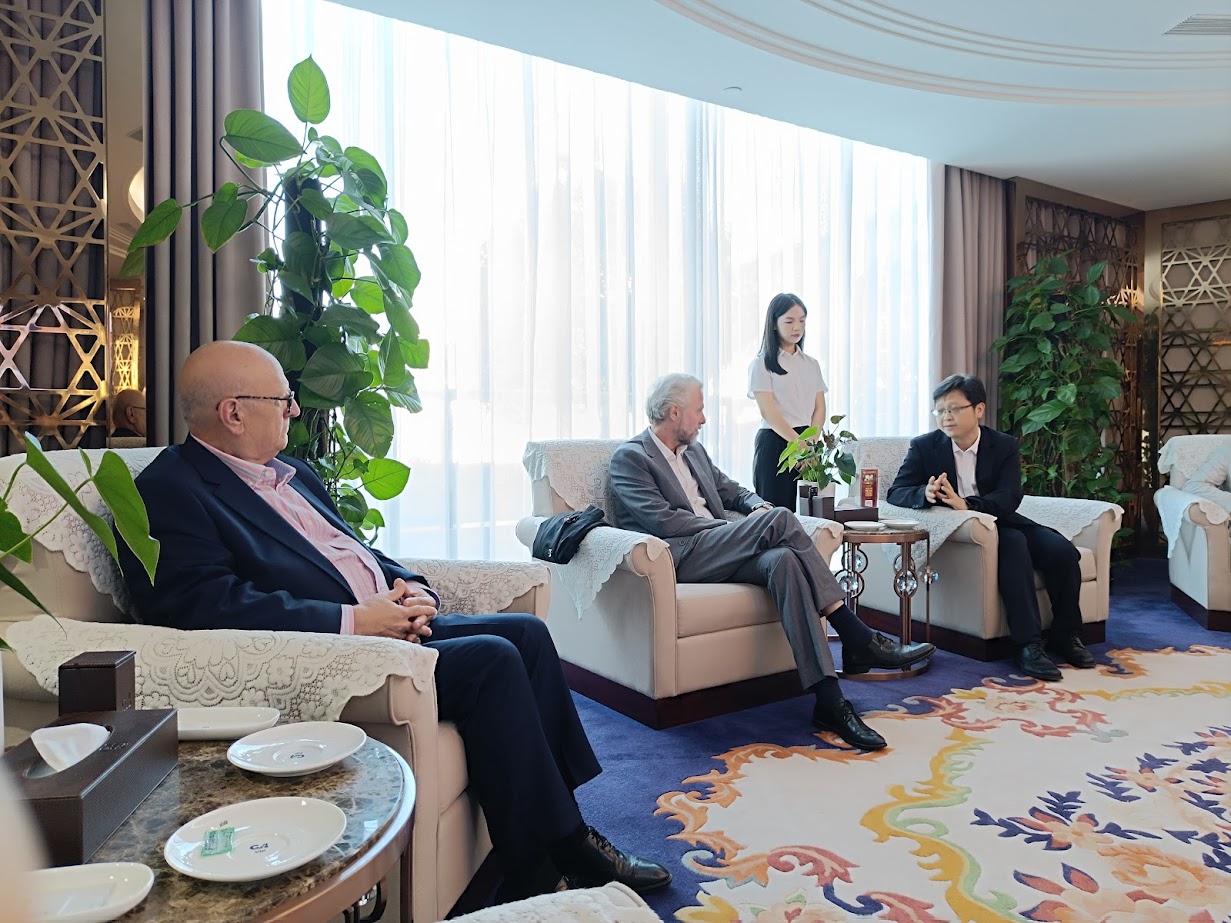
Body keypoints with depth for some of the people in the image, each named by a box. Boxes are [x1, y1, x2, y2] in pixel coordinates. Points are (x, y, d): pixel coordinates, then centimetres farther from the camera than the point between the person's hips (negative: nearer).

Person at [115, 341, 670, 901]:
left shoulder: (292, 473, 19)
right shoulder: (169, 491, -9)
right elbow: (208, 605, -23)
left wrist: (409, 589, 0)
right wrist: (354, 621, -24)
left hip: (389, 622, 10)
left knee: (526, 633, -2)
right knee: (493, 660, -23)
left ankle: (564, 829, 4)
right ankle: (540, 869, -9)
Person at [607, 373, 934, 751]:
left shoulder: (694, 451, 25)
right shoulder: (630, 456, -1)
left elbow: (732, 491, 29)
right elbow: (662, 521, -13)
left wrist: (758, 507, 3)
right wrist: (749, 524, -11)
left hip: (718, 553, 7)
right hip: (680, 558, -7)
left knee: (782, 560, -29)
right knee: (780, 518, -25)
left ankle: (829, 700, -31)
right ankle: (858, 638, -20)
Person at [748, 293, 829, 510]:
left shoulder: (811, 364, 15)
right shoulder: (762, 364, -1)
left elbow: (819, 408, 9)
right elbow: (768, 411, -11)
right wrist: (798, 442, -21)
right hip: (775, 441, -5)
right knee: (777, 507, -5)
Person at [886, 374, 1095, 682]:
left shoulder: (1005, 446, 0)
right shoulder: (924, 446, -2)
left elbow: (1010, 497, -15)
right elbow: (896, 493, -10)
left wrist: (966, 504, -35)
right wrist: (925, 494, -34)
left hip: (1000, 521, 4)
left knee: (1062, 551, -19)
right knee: (1012, 543, -32)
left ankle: (1065, 635, 3)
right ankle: (1027, 644, -32)